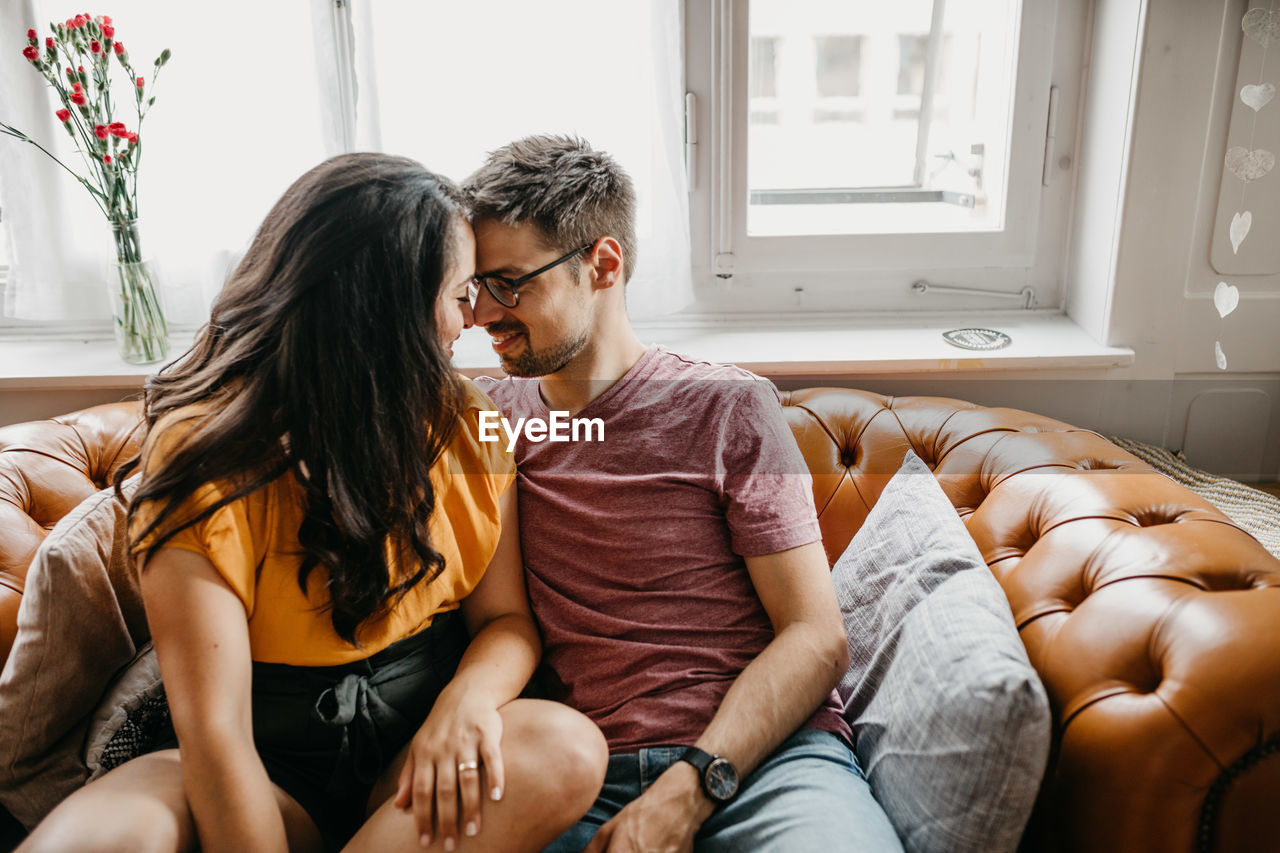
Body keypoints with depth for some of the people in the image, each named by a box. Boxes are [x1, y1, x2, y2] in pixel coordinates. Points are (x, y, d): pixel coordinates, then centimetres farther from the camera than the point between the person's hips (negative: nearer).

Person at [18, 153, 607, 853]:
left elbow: (505, 617, 2)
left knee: (568, 749, -28)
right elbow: (214, 730, -19)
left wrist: (466, 698, -20)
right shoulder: (206, 451, -14)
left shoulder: (462, 423, 0)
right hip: (268, 772, -3)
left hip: (413, 749, 4)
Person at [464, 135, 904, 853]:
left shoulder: (727, 406, 2)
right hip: (580, 775, 3)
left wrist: (688, 791, -13)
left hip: (761, 751, -2)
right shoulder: (489, 415, 13)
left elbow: (817, 637, -2)